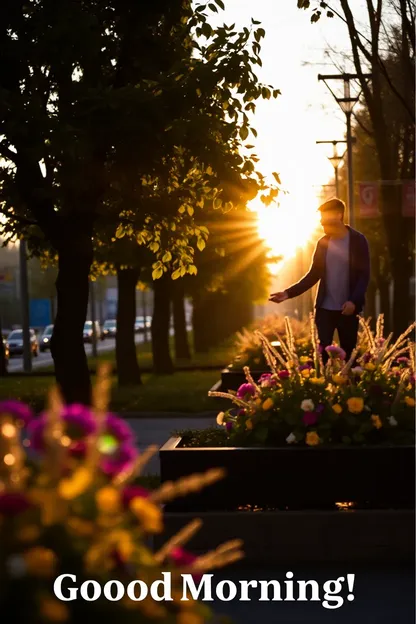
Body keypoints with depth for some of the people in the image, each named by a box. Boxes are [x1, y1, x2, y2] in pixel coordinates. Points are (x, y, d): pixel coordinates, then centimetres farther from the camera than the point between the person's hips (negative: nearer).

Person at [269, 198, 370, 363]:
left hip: (348, 309, -3)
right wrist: (289, 292, -1)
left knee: (348, 355, 5)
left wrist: (354, 301, -21)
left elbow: (364, 275, -7)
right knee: (321, 354, -4)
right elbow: (314, 274, 10)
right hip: (325, 308, 3)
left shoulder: (357, 240, -4)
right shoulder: (323, 242, 8)